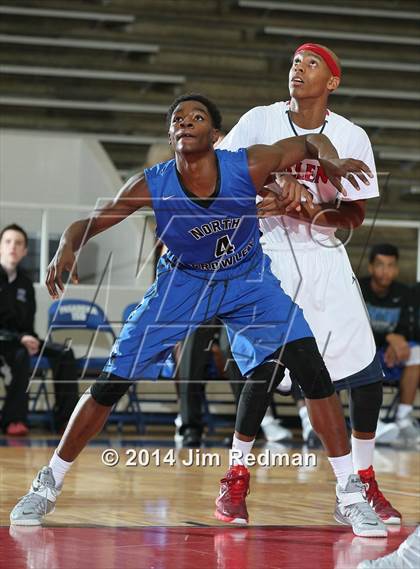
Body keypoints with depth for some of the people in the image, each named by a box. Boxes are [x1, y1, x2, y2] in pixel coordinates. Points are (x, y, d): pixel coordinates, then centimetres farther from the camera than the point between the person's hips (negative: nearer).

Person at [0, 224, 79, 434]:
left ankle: (66, 417, -15)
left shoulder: (24, 283, 12)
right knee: (20, 354, -38)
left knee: (64, 353, -12)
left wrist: (30, 339, -8)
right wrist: (20, 339, -23)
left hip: (19, 339, 7)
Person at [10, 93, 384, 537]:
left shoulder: (248, 167, -24)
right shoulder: (151, 186, -24)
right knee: (112, 380, -6)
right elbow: (85, 225, -16)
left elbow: (311, 142, -6)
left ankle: (349, 495, -8)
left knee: (308, 363, -18)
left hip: (248, 279, 0)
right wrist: (66, 248, -38)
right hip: (183, 281, 0)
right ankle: (47, 486, 12)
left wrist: (334, 161, -27)